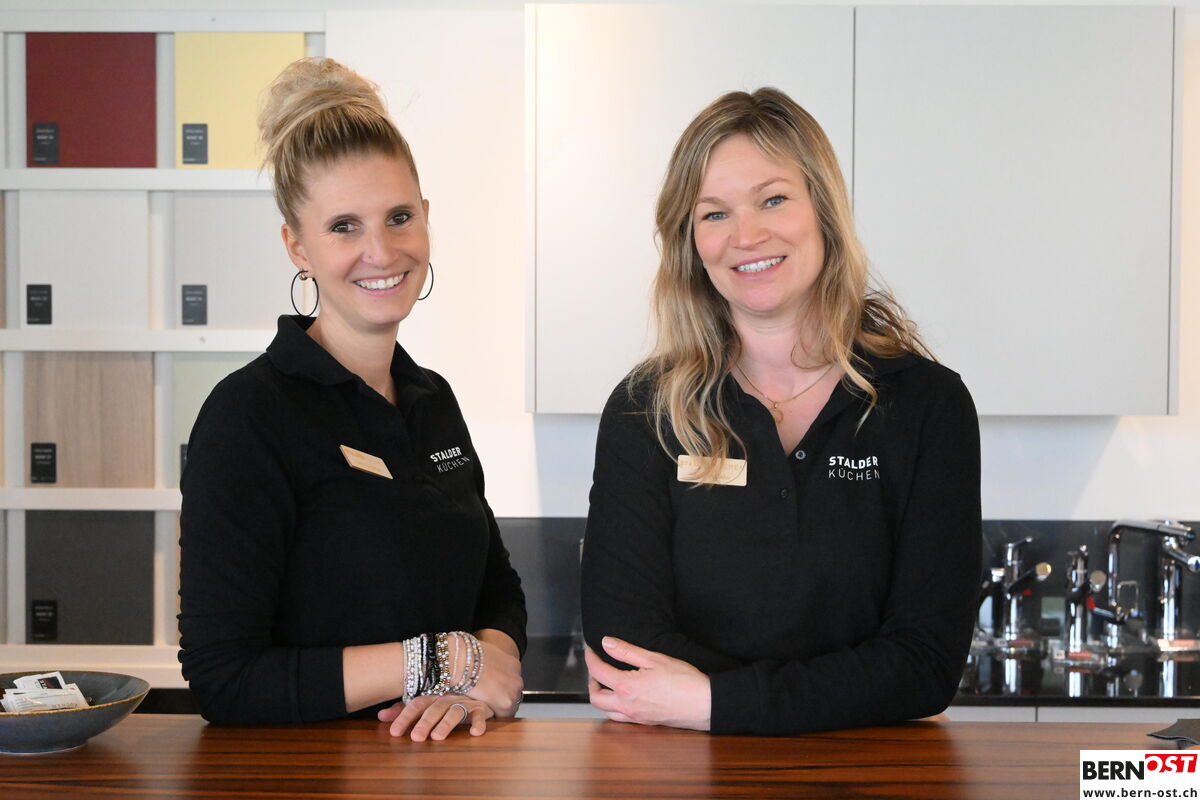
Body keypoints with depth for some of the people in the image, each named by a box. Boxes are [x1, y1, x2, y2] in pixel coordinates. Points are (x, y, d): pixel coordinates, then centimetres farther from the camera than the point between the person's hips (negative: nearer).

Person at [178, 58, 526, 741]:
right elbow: (221, 679, -15)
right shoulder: (247, 415, -11)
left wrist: (483, 676, -6)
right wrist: (443, 660, -13)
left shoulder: (433, 399, 10)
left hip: (447, 762, 6)